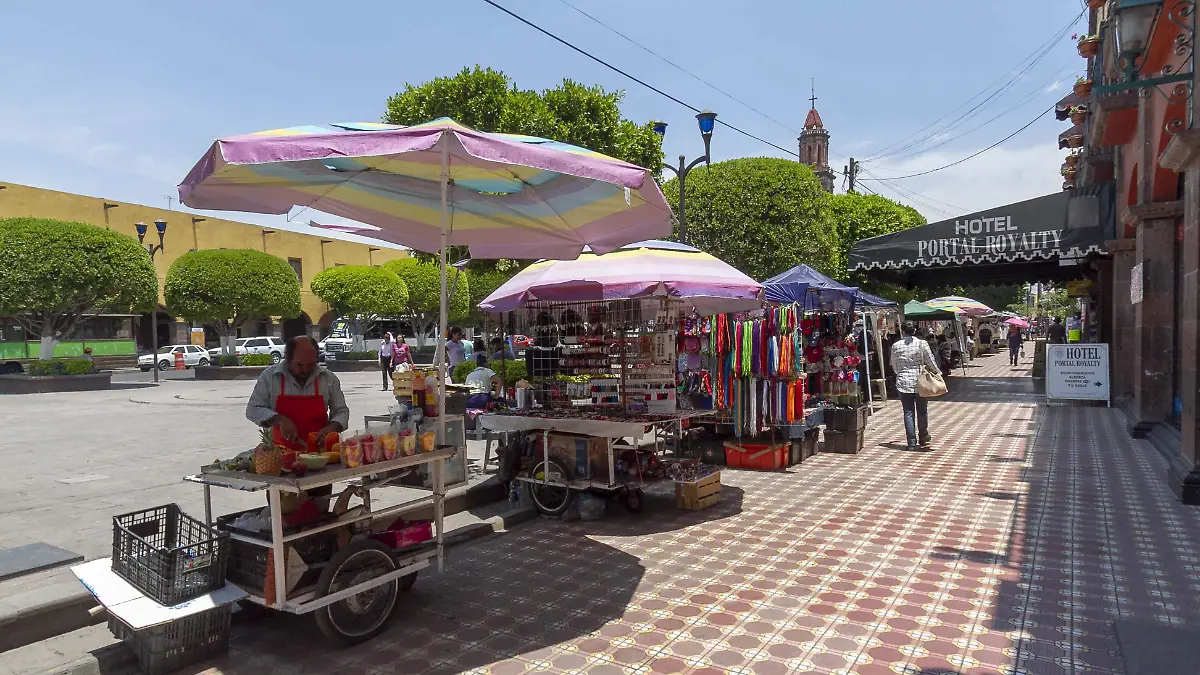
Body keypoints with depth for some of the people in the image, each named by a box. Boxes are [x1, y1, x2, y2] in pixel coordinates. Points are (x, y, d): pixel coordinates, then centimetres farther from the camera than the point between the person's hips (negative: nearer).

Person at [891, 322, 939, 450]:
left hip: (903, 383, 1)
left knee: (908, 413, 4)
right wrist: (936, 371, 18)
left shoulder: (896, 346, -2)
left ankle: (912, 443, 5)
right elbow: (930, 362, -1)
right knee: (922, 412, 13)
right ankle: (923, 439, 24)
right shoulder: (921, 344, -7)